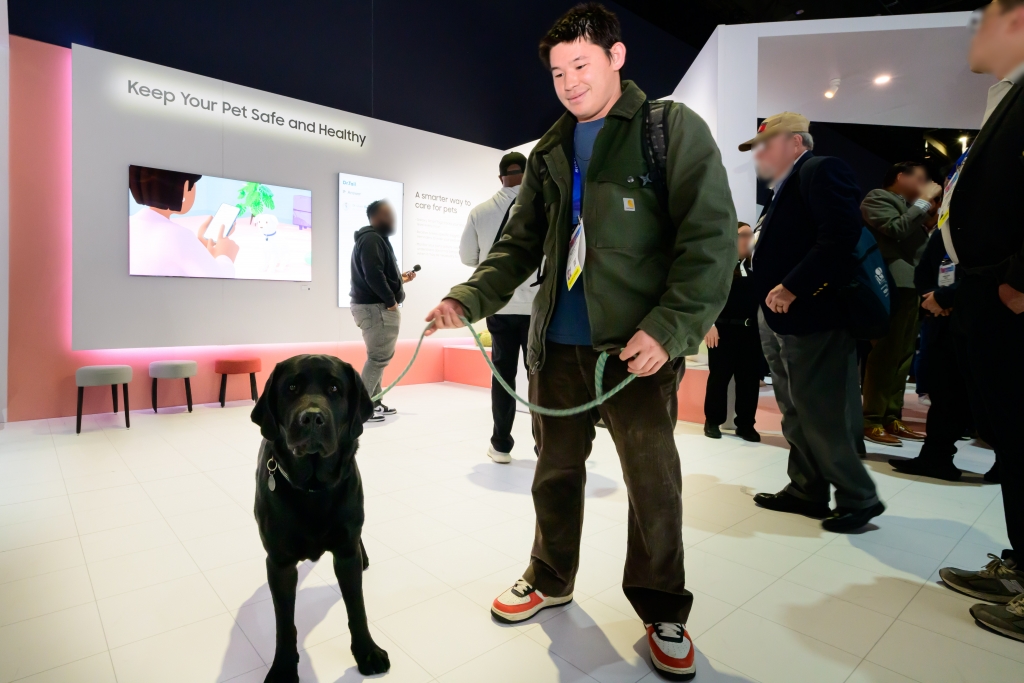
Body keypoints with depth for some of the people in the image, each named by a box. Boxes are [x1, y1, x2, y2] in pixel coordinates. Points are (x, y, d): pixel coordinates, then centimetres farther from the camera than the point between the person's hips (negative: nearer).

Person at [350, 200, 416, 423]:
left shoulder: (377, 239, 21)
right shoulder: (371, 239, -12)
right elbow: (373, 274, -24)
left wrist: (401, 279, 20)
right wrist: (391, 300, -20)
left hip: (375, 306, 11)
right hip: (375, 307, -11)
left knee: (379, 357, 15)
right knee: (379, 357, -9)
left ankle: (373, 402, 21)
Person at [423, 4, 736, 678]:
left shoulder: (674, 128, 1)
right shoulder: (548, 154, 16)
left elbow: (710, 238, -7)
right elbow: (519, 244, 13)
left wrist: (669, 328, -19)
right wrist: (468, 299, -3)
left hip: (636, 347, -4)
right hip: (555, 345, 5)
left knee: (653, 484, 3)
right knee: (555, 472, 14)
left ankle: (663, 610, 27)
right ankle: (550, 580, 37)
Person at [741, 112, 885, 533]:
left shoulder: (821, 171, -8)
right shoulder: (783, 190, 21)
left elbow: (841, 234, -23)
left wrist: (792, 288, -24)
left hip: (814, 321, -10)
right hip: (781, 322, 10)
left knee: (825, 417, -1)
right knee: (797, 415, 16)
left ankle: (858, 498, 17)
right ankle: (806, 491, 28)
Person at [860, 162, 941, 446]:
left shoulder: (909, 205, 27)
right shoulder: (876, 198, 0)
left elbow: (918, 240, 25)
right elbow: (897, 229, -16)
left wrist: (931, 212, 16)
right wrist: (923, 201, -4)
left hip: (910, 286, 9)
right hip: (891, 286, -9)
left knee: (902, 356, 8)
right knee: (884, 355, -11)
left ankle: (892, 419, 13)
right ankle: (872, 421, -7)